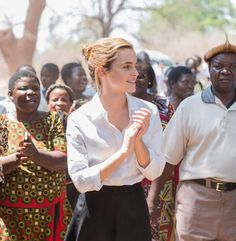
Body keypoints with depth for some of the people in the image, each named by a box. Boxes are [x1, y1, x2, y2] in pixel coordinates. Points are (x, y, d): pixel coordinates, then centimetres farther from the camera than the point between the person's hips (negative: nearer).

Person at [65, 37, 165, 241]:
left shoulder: (148, 111, -2)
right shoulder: (79, 119, -9)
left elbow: (153, 172, -1)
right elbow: (81, 180, -14)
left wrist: (138, 140, -17)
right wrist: (124, 151, -21)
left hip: (133, 207, 2)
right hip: (95, 207, -2)